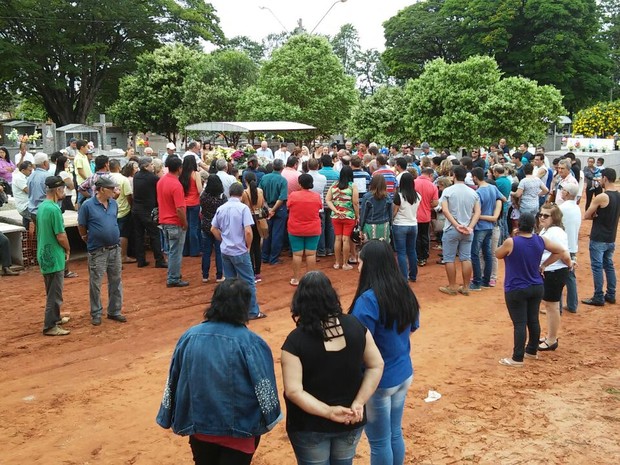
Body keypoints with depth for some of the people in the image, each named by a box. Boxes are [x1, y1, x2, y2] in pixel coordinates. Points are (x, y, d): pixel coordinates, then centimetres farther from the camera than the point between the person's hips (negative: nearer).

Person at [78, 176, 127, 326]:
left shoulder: (114, 204, 2)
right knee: (95, 284, 5)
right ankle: (96, 313, 18)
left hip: (115, 249, 5)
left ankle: (115, 311, 24)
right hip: (97, 251, -5)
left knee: (116, 281, 12)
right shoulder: (87, 205, -12)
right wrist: (90, 241, 7)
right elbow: (81, 227, -2)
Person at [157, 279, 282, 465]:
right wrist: (270, 419, 5)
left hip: (199, 426, 4)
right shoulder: (250, 343, -20)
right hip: (238, 429, -4)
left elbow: (173, 382, 1)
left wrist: (172, 420, 14)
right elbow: (265, 389, -12)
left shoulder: (189, 336, -8)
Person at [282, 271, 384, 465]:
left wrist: (328, 411, -20)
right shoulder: (355, 326, -10)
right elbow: (376, 365, -5)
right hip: (350, 423, 3)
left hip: (310, 426, -3)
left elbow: (293, 391, -24)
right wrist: (358, 403, -7)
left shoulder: (296, 340, -20)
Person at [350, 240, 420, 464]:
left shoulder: (368, 300, -25)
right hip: (403, 374, 7)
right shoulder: (404, 291, 0)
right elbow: (413, 326, 15)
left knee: (379, 441, 9)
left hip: (378, 381, -7)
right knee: (395, 434, 21)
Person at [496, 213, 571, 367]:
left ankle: (517, 358, 2)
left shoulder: (511, 242, -19)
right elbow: (562, 251, 7)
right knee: (533, 321, 16)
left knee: (520, 324, -3)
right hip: (537, 288, 6)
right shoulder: (541, 240, -3)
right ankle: (532, 351, 31)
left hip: (516, 290, -5)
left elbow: (498, 255, 0)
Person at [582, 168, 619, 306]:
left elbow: (586, 216, -13)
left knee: (597, 267, -1)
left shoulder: (601, 197, -19)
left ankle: (598, 298, 3)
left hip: (598, 239, -7)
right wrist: (602, 215, 1)